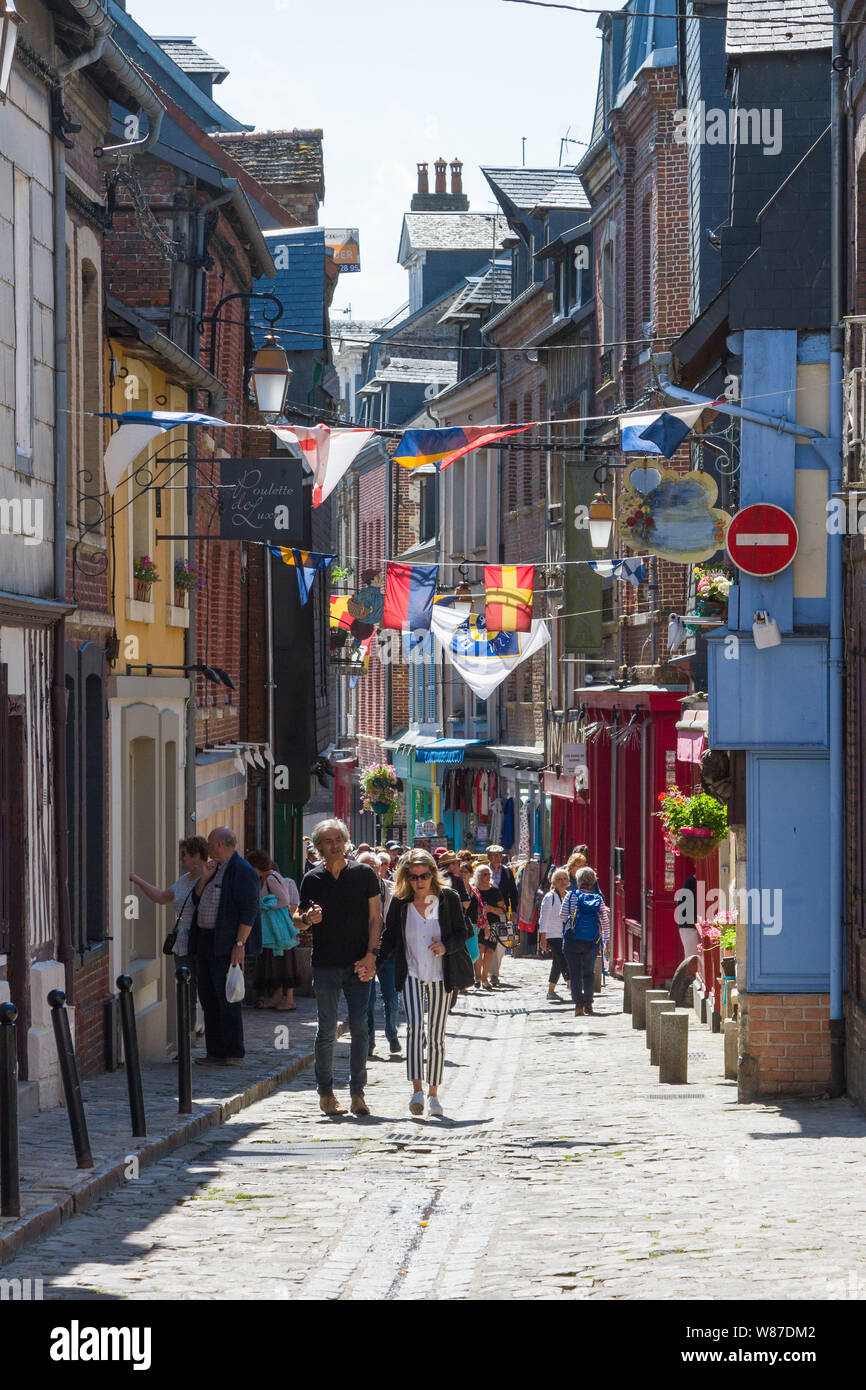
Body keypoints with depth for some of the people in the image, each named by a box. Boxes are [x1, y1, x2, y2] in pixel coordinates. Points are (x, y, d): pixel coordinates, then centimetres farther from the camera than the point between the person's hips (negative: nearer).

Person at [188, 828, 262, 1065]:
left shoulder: (242, 871, -12)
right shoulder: (215, 869, 17)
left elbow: (249, 911, -17)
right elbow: (197, 900, 20)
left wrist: (239, 944, -22)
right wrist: (205, 878, 4)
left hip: (227, 944, -10)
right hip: (206, 943, 10)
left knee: (227, 999, -8)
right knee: (208, 998, 10)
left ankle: (234, 1054, -5)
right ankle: (215, 1052, 15)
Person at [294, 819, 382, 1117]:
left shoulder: (364, 874, 3)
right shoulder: (312, 879, 6)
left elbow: (375, 917, 4)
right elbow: (298, 918, 13)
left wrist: (370, 955, -7)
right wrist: (307, 918, -11)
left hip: (358, 964, -1)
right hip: (325, 966, 1)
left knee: (360, 1028, -4)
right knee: (327, 1031, 2)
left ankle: (357, 1093, 1)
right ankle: (325, 1093, 10)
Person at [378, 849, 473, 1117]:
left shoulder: (448, 898, -1)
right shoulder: (400, 902, 1)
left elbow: (461, 934, 4)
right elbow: (390, 937, 7)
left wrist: (446, 947, -16)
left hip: (441, 974, 0)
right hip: (412, 973, 0)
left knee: (436, 1035, 5)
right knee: (415, 1026, -19)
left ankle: (433, 1093, 16)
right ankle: (417, 1090, -26)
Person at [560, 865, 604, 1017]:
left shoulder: (572, 895, -5)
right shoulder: (598, 898, 0)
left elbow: (562, 915, -5)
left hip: (572, 940, -2)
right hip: (591, 941, 2)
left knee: (575, 973, 2)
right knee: (589, 972, 17)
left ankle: (578, 1004, -8)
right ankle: (588, 1003, 16)